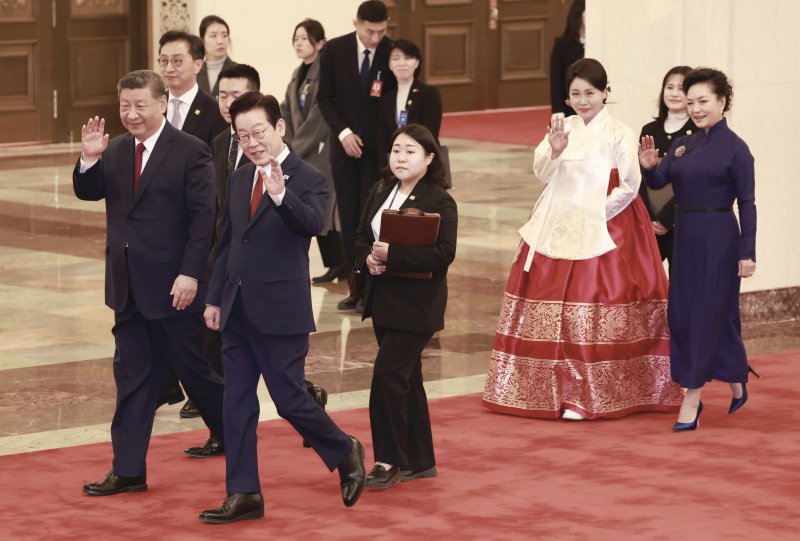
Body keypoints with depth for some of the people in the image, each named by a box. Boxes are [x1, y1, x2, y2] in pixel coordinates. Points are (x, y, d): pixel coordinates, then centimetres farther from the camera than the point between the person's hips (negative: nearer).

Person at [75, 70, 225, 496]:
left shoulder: (190, 153, -11)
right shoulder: (115, 151, 8)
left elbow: (203, 217, -14)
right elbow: (87, 192, 6)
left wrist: (190, 274, -20)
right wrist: (89, 160, -13)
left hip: (173, 286, -6)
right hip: (128, 286, 6)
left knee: (193, 369, 7)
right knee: (132, 377, 7)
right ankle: (128, 470, 10)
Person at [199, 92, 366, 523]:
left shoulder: (308, 180, -9)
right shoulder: (239, 179, 11)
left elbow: (312, 224, -29)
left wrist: (281, 195, -46)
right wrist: (215, 298, 16)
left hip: (280, 312, -6)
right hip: (237, 311, 7)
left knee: (289, 399, -1)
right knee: (237, 404, 6)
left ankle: (345, 453, 24)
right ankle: (243, 494, 12)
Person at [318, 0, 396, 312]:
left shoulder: (393, 53, -7)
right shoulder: (334, 50, -3)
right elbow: (325, 97, 2)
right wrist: (343, 132, -10)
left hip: (379, 148, -2)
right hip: (345, 145, 2)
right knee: (349, 218, 4)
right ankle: (354, 287, 9)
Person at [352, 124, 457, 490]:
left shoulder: (440, 202, -12)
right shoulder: (380, 192, 10)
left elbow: (444, 253, -20)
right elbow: (361, 236, 14)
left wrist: (392, 255, -24)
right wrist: (368, 258, -8)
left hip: (417, 306, -7)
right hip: (383, 301, 7)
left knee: (387, 374, -13)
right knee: (406, 379, 14)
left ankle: (389, 461, -5)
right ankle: (420, 461, 23)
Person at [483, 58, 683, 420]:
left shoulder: (619, 135, -5)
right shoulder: (562, 128, 10)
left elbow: (629, 186, -7)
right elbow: (542, 173, 1)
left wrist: (597, 213, -12)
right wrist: (554, 150, -18)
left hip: (601, 233, -5)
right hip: (557, 231, 5)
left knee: (590, 312, -7)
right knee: (550, 304, 6)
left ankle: (585, 396, -2)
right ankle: (551, 387, 16)